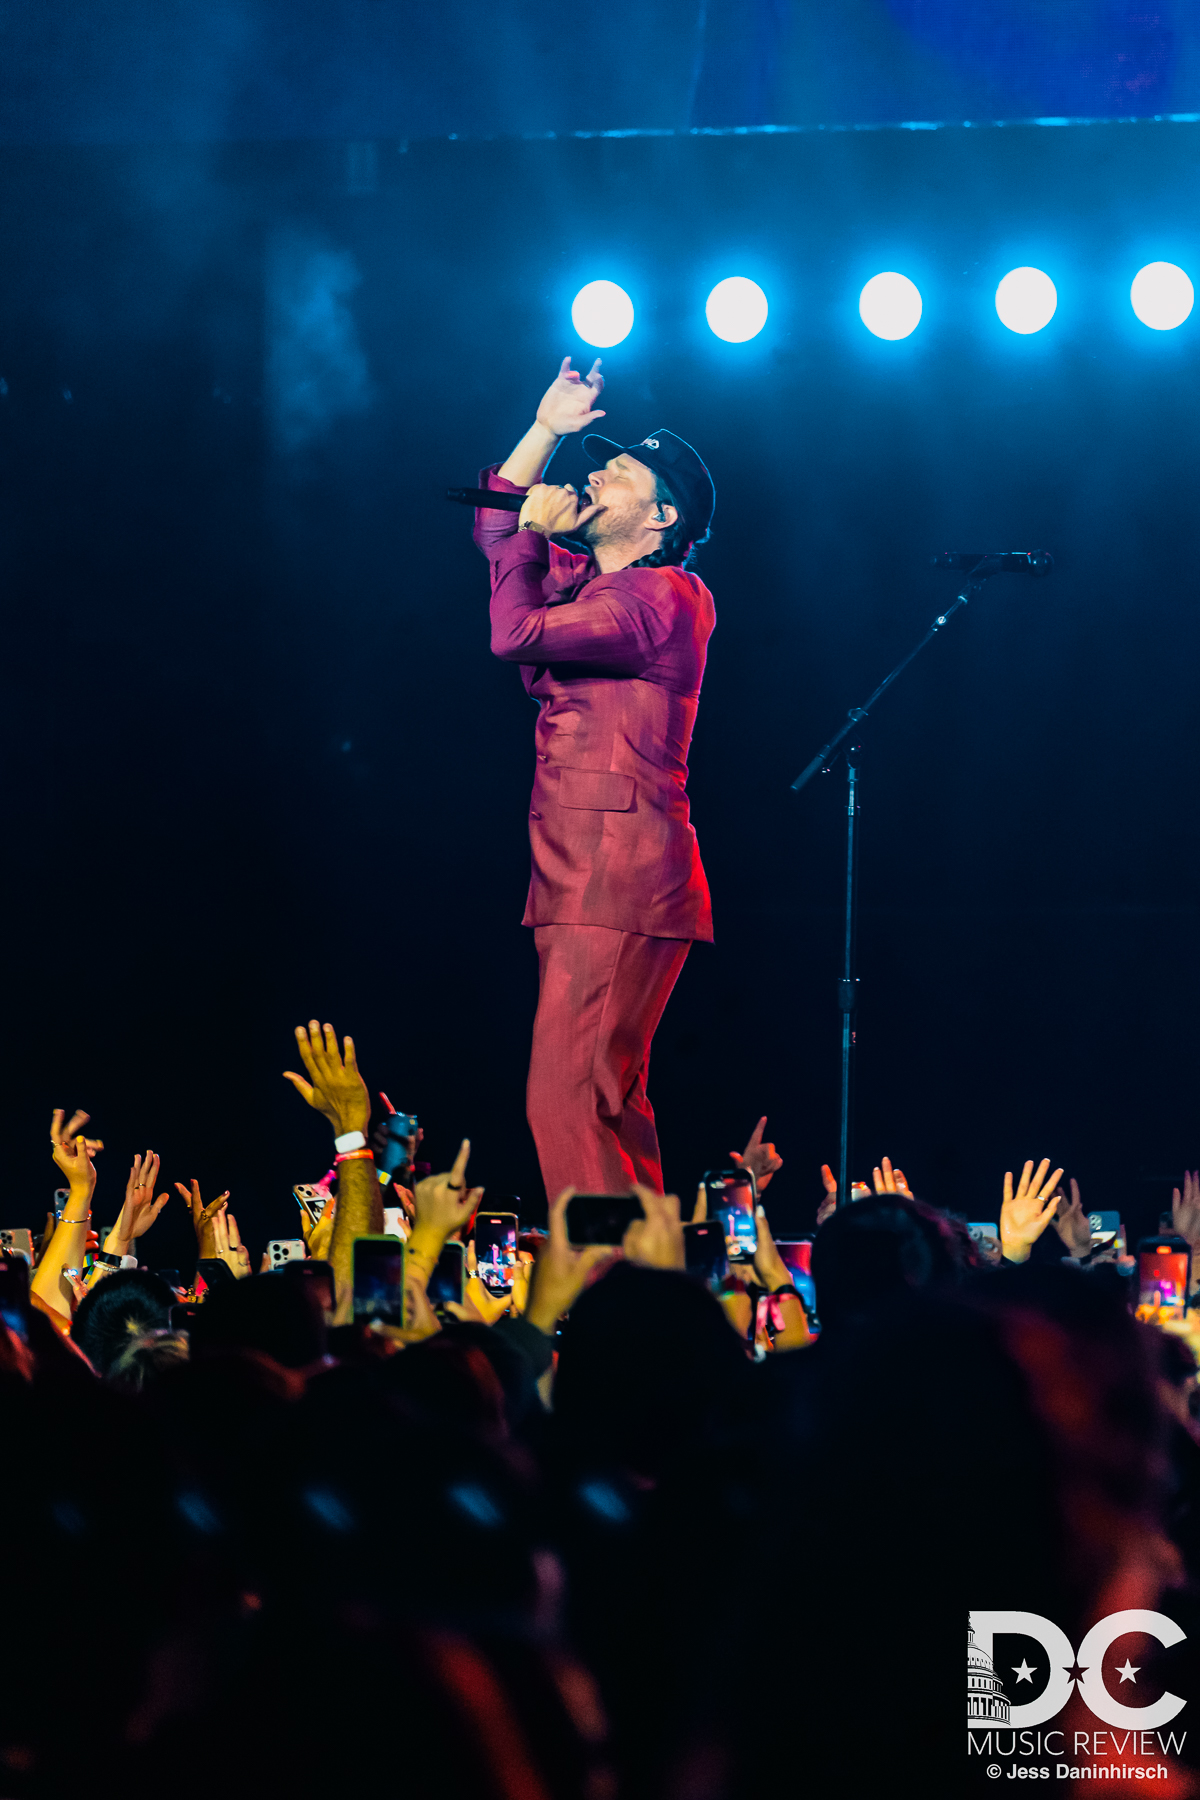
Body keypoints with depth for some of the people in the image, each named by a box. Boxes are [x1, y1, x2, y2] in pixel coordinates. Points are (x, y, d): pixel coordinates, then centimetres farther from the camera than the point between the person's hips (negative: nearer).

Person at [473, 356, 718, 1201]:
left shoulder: (663, 596, -12)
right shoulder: (590, 583, 18)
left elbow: (515, 633, -19)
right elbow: (499, 528, 33)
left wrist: (536, 532, -4)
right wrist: (546, 431, 23)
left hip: (621, 884, -10)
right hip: (581, 879, 10)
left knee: (568, 1097, -17)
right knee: (610, 1101, 12)